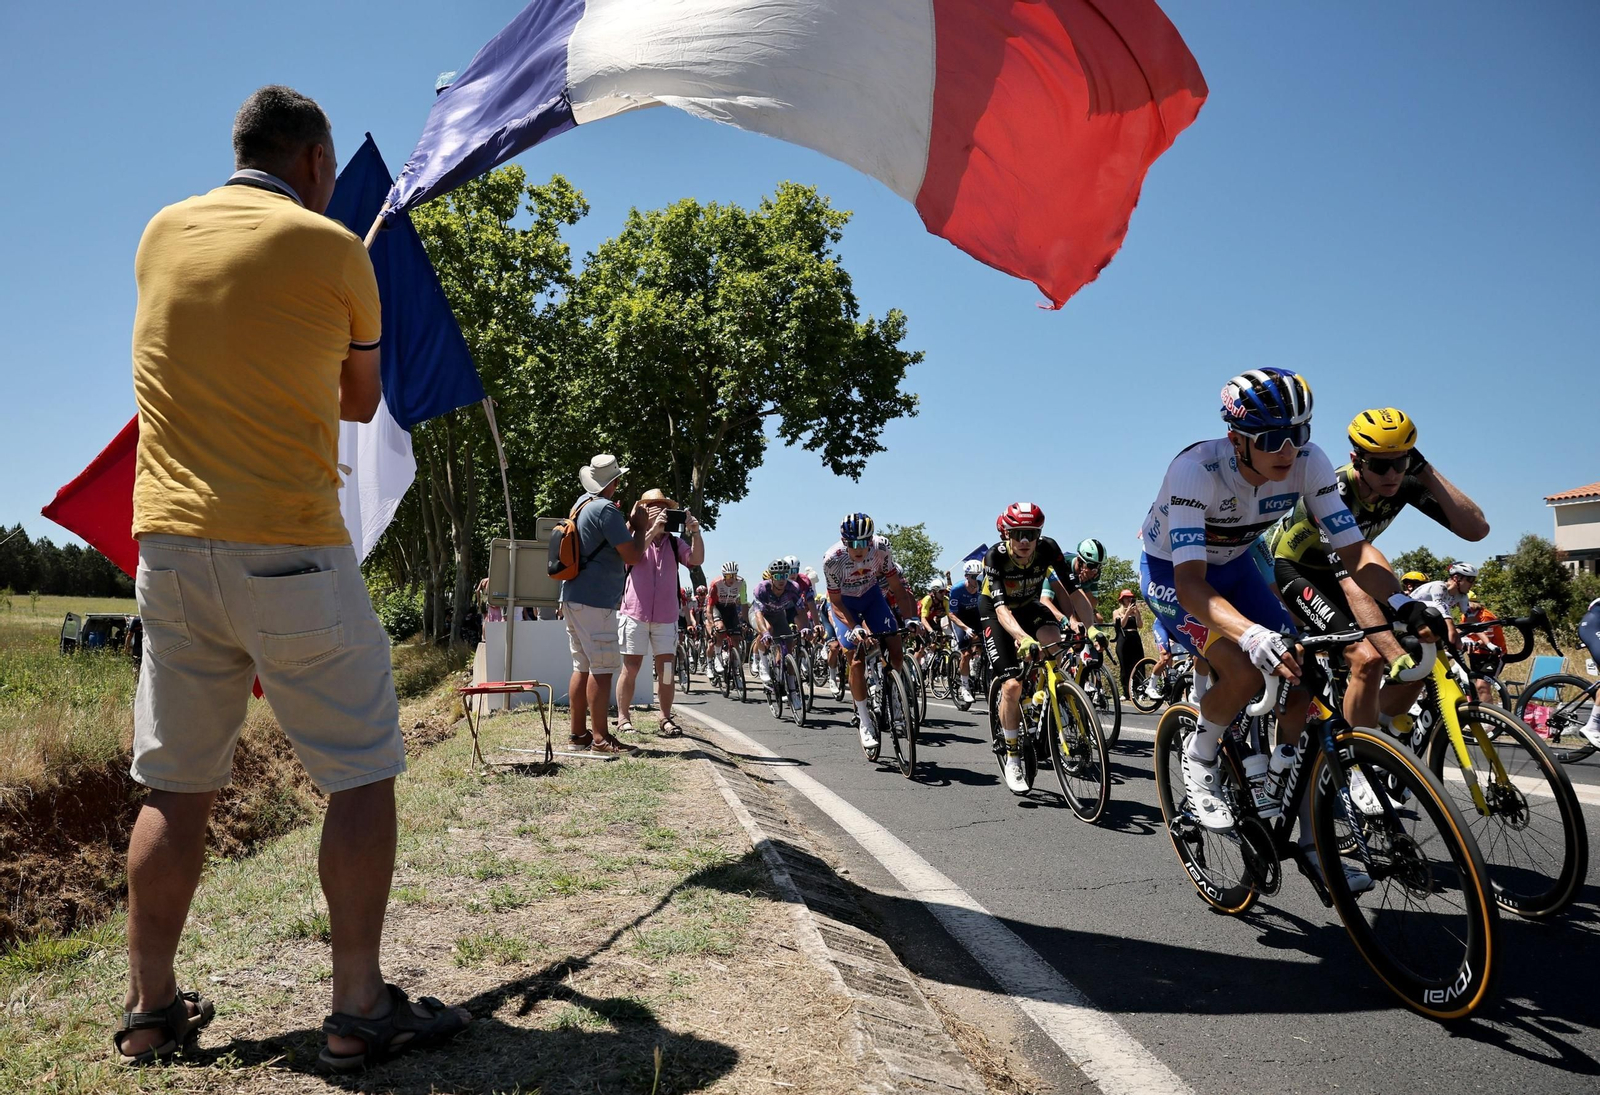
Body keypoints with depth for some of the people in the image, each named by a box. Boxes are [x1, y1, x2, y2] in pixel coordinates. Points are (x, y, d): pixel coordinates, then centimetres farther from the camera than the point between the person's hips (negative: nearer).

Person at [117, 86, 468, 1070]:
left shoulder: (162, 233, 12)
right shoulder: (333, 248, -2)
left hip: (169, 542, 6)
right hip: (289, 550, -5)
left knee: (176, 786, 13)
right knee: (362, 772, 3)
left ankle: (152, 1009, 22)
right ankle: (361, 1008, 6)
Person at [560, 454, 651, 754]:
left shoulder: (582, 504, 16)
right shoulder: (605, 509, -14)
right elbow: (633, 556, -13)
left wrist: (633, 523, 21)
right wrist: (641, 526, 0)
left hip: (573, 598, 10)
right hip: (595, 602, -10)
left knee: (583, 668, 12)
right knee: (603, 669, -7)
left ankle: (578, 733, 16)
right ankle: (599, 738, -6)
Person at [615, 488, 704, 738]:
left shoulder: (674, 543, 11)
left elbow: (697, 559, -3)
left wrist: (695, 532, -16)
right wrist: (653, 530, -24)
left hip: (666, 615, 3)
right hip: (635, 613, -3)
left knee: (666, 668, 3)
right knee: (631, 667, 2)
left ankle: (666, 718, 11)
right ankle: (623, 717, 10)